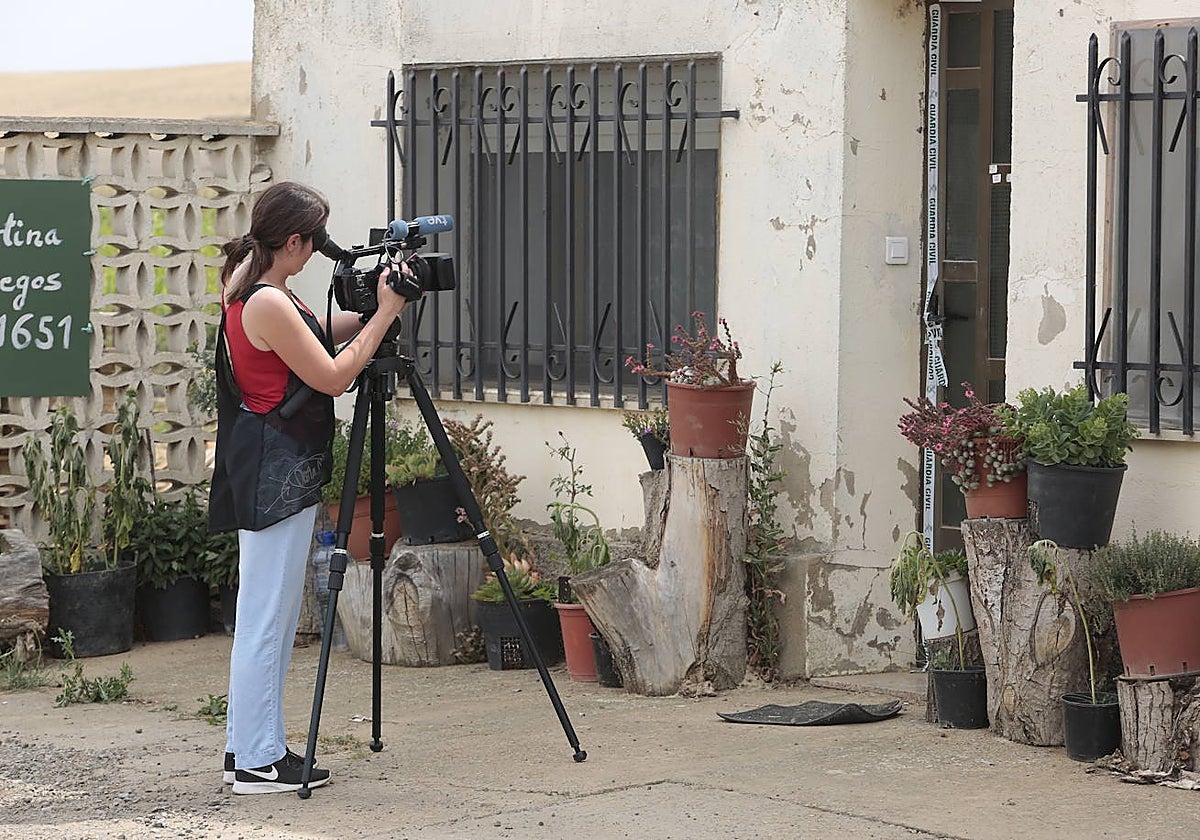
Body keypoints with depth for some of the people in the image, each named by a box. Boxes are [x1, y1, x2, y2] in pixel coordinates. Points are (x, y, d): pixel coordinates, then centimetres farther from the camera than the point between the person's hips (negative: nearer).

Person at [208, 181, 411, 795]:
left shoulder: (248, 286, 10)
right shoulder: (268, 304, -20)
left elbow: (319, 335, 22)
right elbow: (334, 376, -14)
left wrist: (373, 309, 9)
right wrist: (385, 313, -7)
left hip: (273, 472, 11)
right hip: (277, 475, -11)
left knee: (271, 616, 15)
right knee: (266, 617, -4)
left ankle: (251, 748, 22)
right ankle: (256, 762, 2)